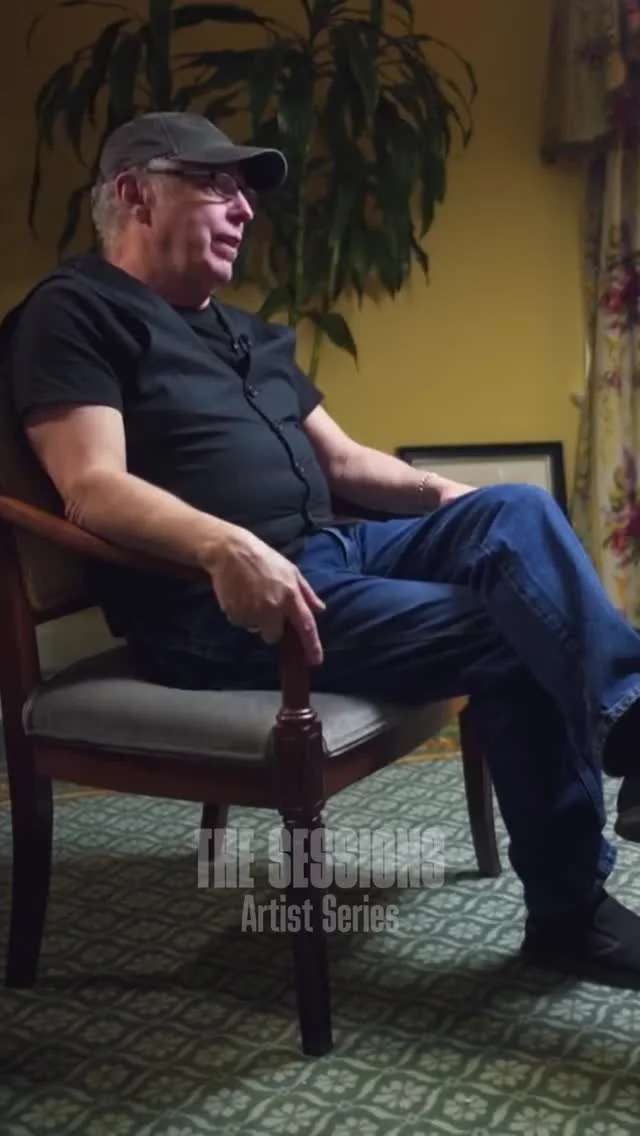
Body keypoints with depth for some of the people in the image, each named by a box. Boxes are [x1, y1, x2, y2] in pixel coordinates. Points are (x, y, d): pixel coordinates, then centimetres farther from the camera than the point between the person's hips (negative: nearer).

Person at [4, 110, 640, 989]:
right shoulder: (77, 311, -3)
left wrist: (441, 494, 6)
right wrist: (223, 545, -35)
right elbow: (93, 488, -18)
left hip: (337, 551, 8)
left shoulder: (248, 333, 25)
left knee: (516, 512, -15)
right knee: (510, 637, -19)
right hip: (213, 604, -8)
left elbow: (340, 461, 24)